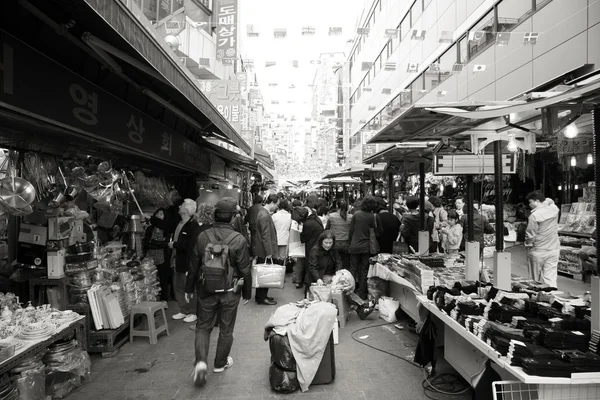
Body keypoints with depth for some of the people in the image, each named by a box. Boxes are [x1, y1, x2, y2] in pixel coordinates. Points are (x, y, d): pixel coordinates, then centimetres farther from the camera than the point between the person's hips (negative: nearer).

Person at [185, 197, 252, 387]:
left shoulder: (202, 236, -8)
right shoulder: (238, 239, -16)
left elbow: (193, 266, 0)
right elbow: (245, 270, -10)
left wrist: (189, 289, 14)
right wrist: (247, 292, 4)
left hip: (206, 290, 2)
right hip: (229, 292, -2)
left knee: (203, 326, 16)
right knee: (226, 329, 16)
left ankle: (201, 361, -2)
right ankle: (220, 363, 31)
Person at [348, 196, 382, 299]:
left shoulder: (356, 214, -7)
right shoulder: (375, 217, -10)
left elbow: (351, 230, -1)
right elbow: (380, 232, -1)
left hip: (355, 246, 0)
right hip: (367, 247, 0)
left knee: (353, 269, 11)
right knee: (364, 270, 10)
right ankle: (362, 293, 15)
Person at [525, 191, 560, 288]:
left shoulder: (534, 216, -17)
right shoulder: (554, 209, -2)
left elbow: (530, 235, -11)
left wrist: (528, 245, 4)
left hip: (538, 252, -5)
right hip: (553, 250, 5)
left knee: (535, 281, 10)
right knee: (550, 279, 5)